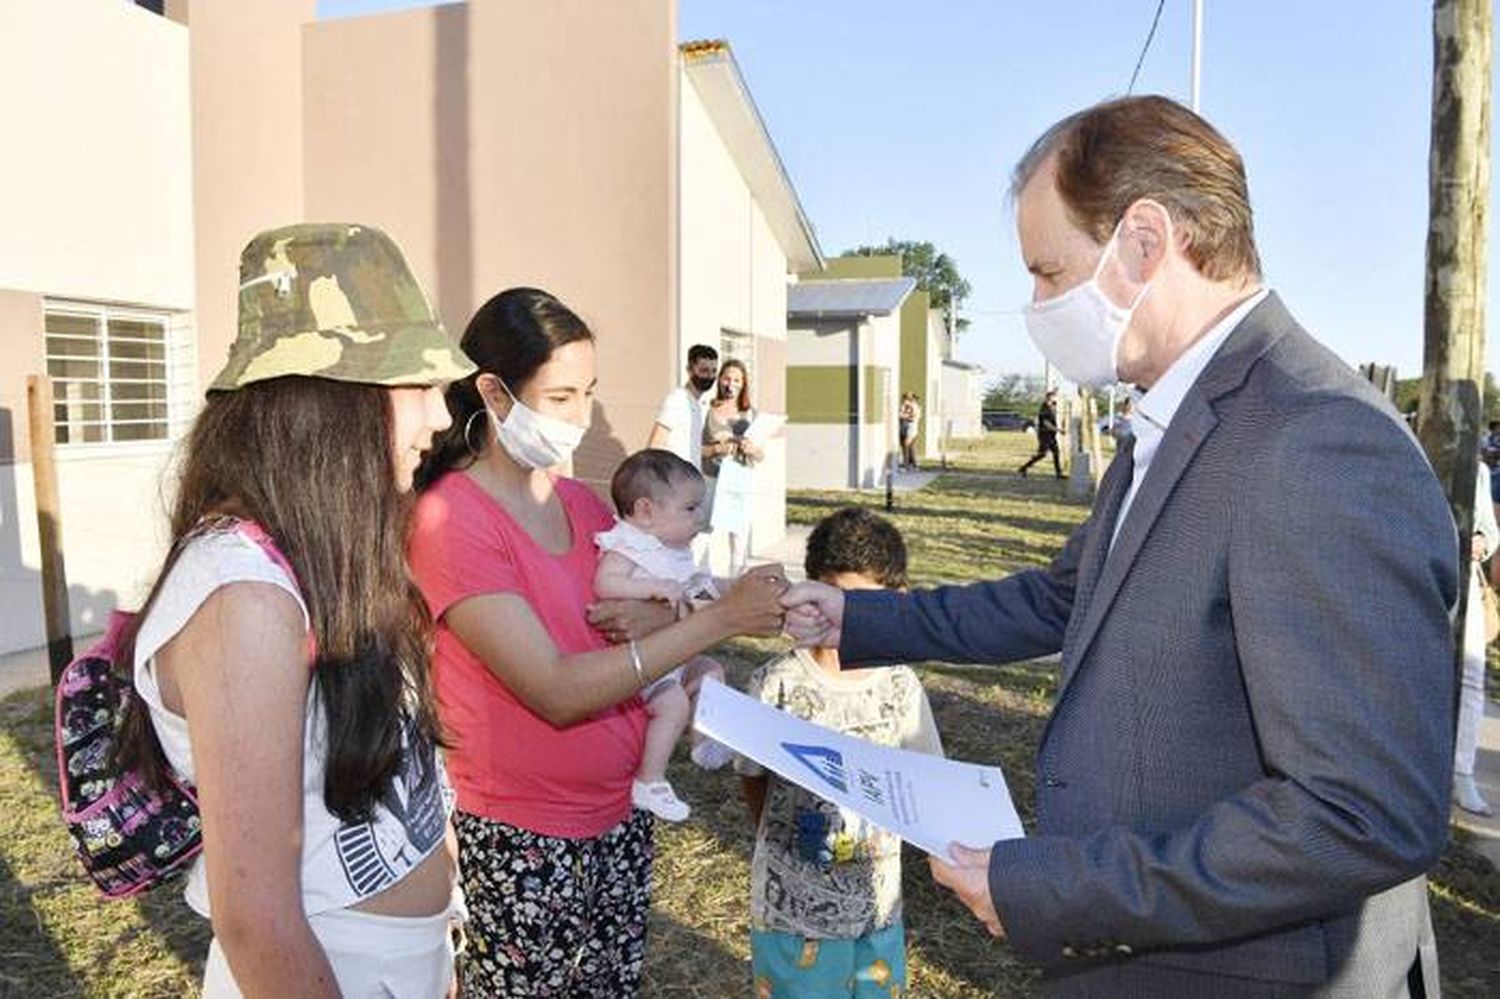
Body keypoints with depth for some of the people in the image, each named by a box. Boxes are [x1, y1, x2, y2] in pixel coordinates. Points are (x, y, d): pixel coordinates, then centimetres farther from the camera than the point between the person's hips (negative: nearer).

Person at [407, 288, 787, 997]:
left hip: (621, 819, 6)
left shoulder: (583, 502, 4)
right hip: (521, 848, -6)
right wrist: (722, 618, -24)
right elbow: (556, 692, -23)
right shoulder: (449, 518, -16)